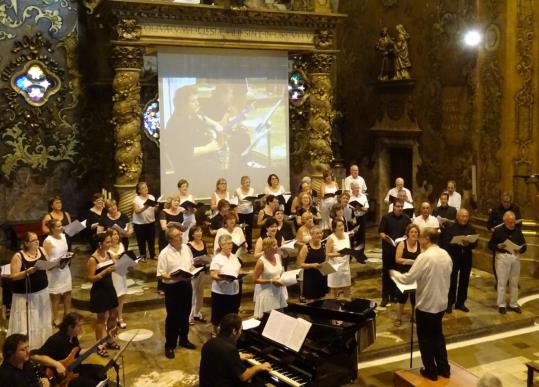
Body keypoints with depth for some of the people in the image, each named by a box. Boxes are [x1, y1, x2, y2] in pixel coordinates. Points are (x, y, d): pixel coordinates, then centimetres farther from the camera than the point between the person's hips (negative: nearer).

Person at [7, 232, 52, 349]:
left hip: (42, 291, 5)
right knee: (26, 323, -2)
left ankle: (43, 343, 28)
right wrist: (27, 272, -30)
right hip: (25, 295, -5)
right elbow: (14, 276, -15)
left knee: (42, 320, 14)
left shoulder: (41, 250, 1)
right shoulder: (18, 256, -15)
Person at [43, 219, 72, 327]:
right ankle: (56, 318, 16)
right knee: (56, 295, 3)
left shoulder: (63, 236, 6)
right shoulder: (48, 241, -17)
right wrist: (58, 264, -30)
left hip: (65, 270, 7)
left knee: (67, 293, 15)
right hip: (54, 272, -7)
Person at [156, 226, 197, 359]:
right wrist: (172, 277, -30)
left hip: (186, 284, 6)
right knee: (172, 317, 4)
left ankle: (183, 339, 37)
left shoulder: (186, 248, 3)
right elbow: (160, 275, -16)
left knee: (185, 314, 19)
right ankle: (169, 345, 18)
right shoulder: (165, 253, -16)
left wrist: (193, 270, -5)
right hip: (172, 287, -6)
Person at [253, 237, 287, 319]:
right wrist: (271, 281, -20)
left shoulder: (278, 256, 2)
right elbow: (255, 280, -14)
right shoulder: (261, 262, -17)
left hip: (279, 292, 6)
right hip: (267, 294, -6)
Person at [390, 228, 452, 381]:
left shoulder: (425, 257, -22)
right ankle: (444, 368, 28)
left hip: (426, 304, -7)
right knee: (438, 334, 21)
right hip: (441, 303, 7)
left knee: (425, 338, 8)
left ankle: (431, 371, 17)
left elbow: (407, 279, -20)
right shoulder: (445, 255, 1)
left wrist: (393, 272, -2)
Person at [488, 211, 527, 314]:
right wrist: (498, 246, -21)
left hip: (516, 257, 3)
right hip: (503, 257, -3)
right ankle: (501, 305, 12)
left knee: (514, 282, 10)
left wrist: (520, 249, -12)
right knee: (502, 282, 2)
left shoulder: (518, 231, 6)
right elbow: (490, 245, -1)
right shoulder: (498, 231, -3)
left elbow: (524, 245, 10)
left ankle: (514, 304, 22)